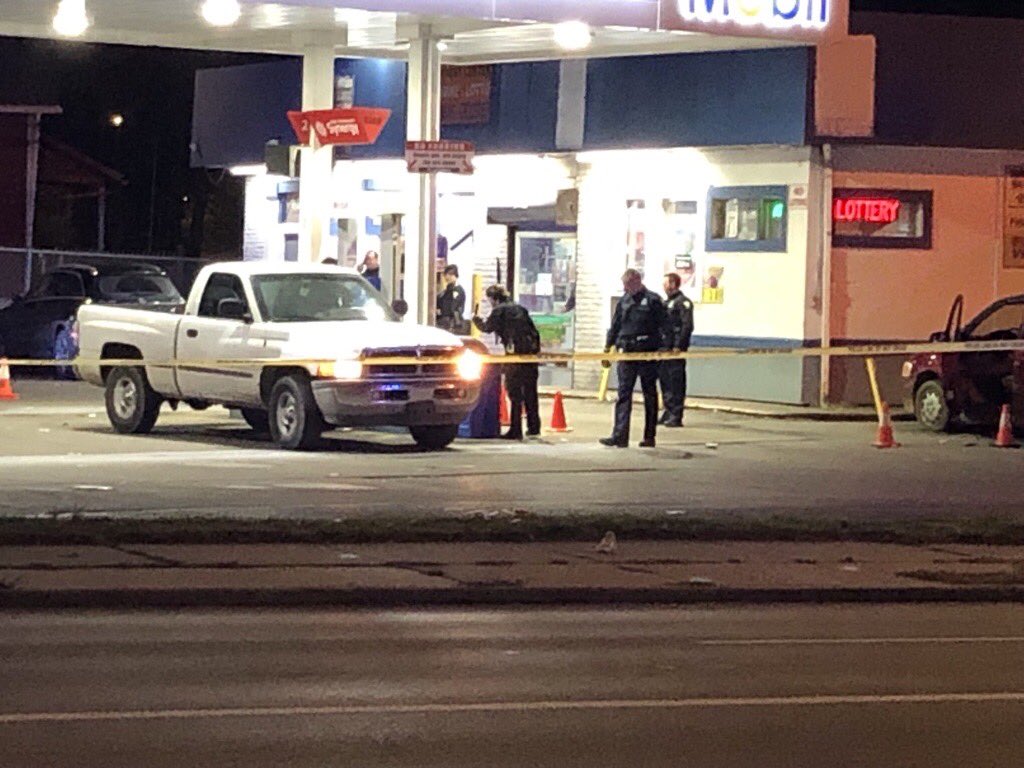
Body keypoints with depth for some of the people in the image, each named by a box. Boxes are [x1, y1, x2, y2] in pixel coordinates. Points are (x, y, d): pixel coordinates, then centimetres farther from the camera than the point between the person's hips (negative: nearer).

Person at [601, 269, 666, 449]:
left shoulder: (653, 300, -5)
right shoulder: (624, 301, 11)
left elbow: (664, 326, -6)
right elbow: (615, 326, 18)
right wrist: (608, 346, 12)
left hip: (648, 353, -5)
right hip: (627, 353, 5)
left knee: (650, 395, 6)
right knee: (624, 395, -2)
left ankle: (650, 437, 12)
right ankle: (620, 436, -5)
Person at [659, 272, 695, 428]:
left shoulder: (683, 303, -9)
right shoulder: (666, 303, 19)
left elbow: (687, 326, -17)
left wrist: (679, 346, -21)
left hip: (676, 349, -9)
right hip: (665, 348, 9)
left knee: (676, 381, -6)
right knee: (664, 379, 12)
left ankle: (676, 416, -4)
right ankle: (669, 412, 20)